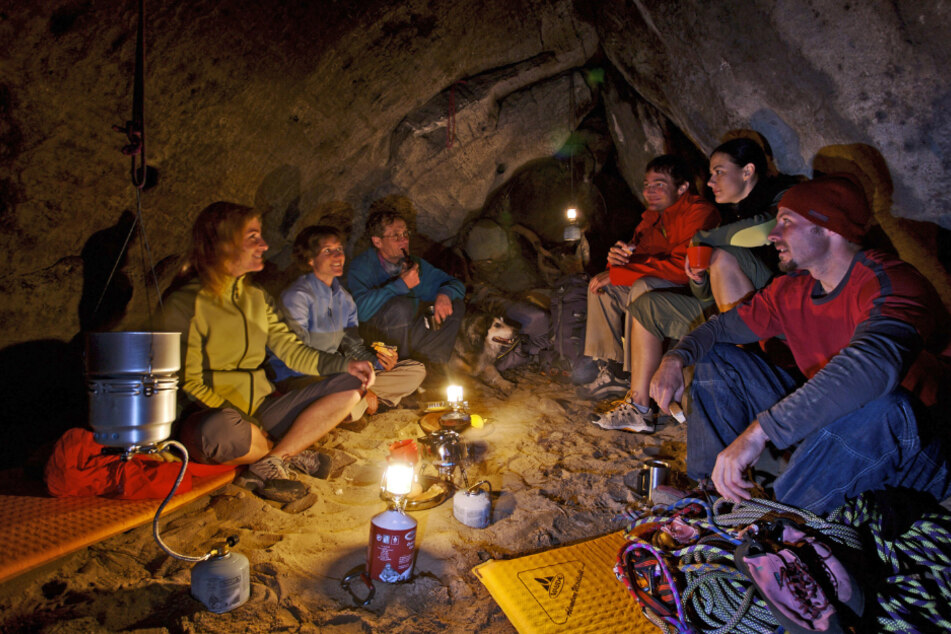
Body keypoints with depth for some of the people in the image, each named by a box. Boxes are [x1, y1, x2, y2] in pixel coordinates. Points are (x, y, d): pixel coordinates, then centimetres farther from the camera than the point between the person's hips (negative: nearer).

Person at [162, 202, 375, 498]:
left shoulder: (256, 297, 14)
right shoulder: (185, 304, -9)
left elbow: (290, 348, 10)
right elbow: (189, 385, -12)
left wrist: (343, 366, -7)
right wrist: (248, 428, -18)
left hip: (263, 409, 6)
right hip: (215, 412, -6)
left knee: (350, 386, -7)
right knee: (217, 430, -42)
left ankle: (271, 464, -15)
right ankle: (292, 452, -9)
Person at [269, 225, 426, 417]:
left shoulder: (344, 297, 11)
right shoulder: (296, 296, -14)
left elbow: (352, 344, 10)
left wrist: (377, 361, -12)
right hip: (298, 378, -7)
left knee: (416, 371, 1)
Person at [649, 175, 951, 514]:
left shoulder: (888, 282, -23)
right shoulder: (792, 289, 1)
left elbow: (873, 364, -42)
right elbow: (724, 325, 12)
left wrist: (758, 431, -48)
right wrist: (675, 358, -10)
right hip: (822, 425, 7)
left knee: (872, 403, -42)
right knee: (716, 358, 4)